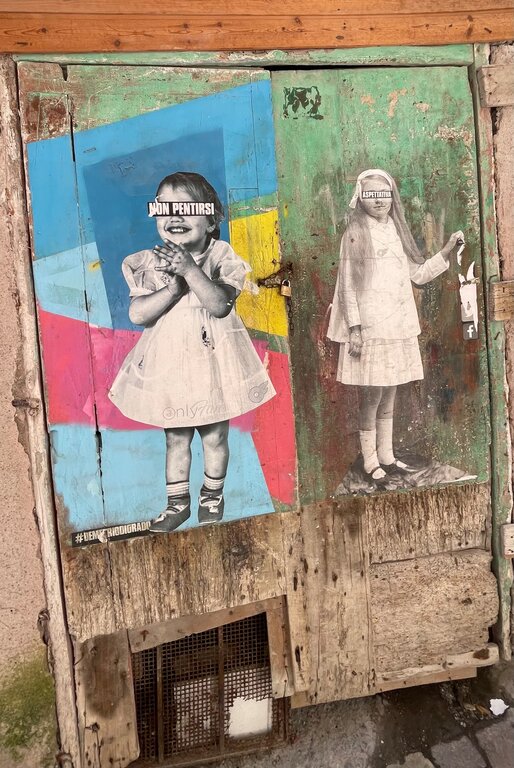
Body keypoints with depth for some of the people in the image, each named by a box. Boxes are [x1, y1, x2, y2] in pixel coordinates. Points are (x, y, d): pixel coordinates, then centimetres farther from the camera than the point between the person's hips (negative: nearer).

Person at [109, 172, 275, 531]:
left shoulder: (221, 258, -8)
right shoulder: (150, 263, -3)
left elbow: (219, 304, -23)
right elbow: (138, 314, -13)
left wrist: (189, 269, -30)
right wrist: (176, 285, -22)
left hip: (213, 362, -1)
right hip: (169, 363, 2)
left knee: (215, 436, 12)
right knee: (176, 437, 14)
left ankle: (212, 495, 36)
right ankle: (178, 502, 31)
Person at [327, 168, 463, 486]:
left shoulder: (396, 231, 14)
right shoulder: (356, 234, -4)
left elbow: (417, 274, 18)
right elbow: (347, 284, -8)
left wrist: (448, 250, 8)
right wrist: (354, 328, -14)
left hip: (397, 326, 6)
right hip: (370, 328, -6)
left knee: (389, 394, 11)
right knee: (372, 395, -2)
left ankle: (386, 457, 23)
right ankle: (370, 463, 10)